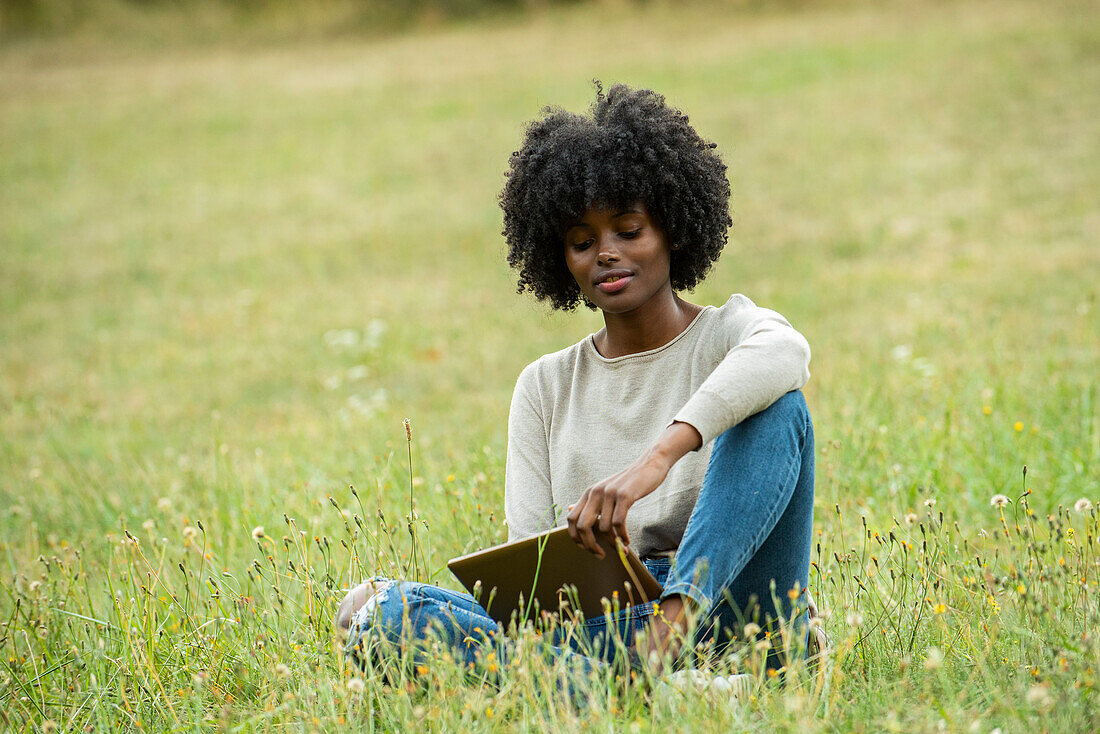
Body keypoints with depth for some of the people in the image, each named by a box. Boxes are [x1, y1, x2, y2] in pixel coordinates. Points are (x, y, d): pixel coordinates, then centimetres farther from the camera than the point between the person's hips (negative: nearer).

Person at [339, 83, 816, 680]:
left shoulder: (730, 332, 8)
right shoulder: (546, 387, 19)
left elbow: (785, 353, -21)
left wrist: (658, 458, -37)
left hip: (726, 605, -3)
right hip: (605, 627, 3)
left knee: (776, 407, -24)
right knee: (384, 608, -20)